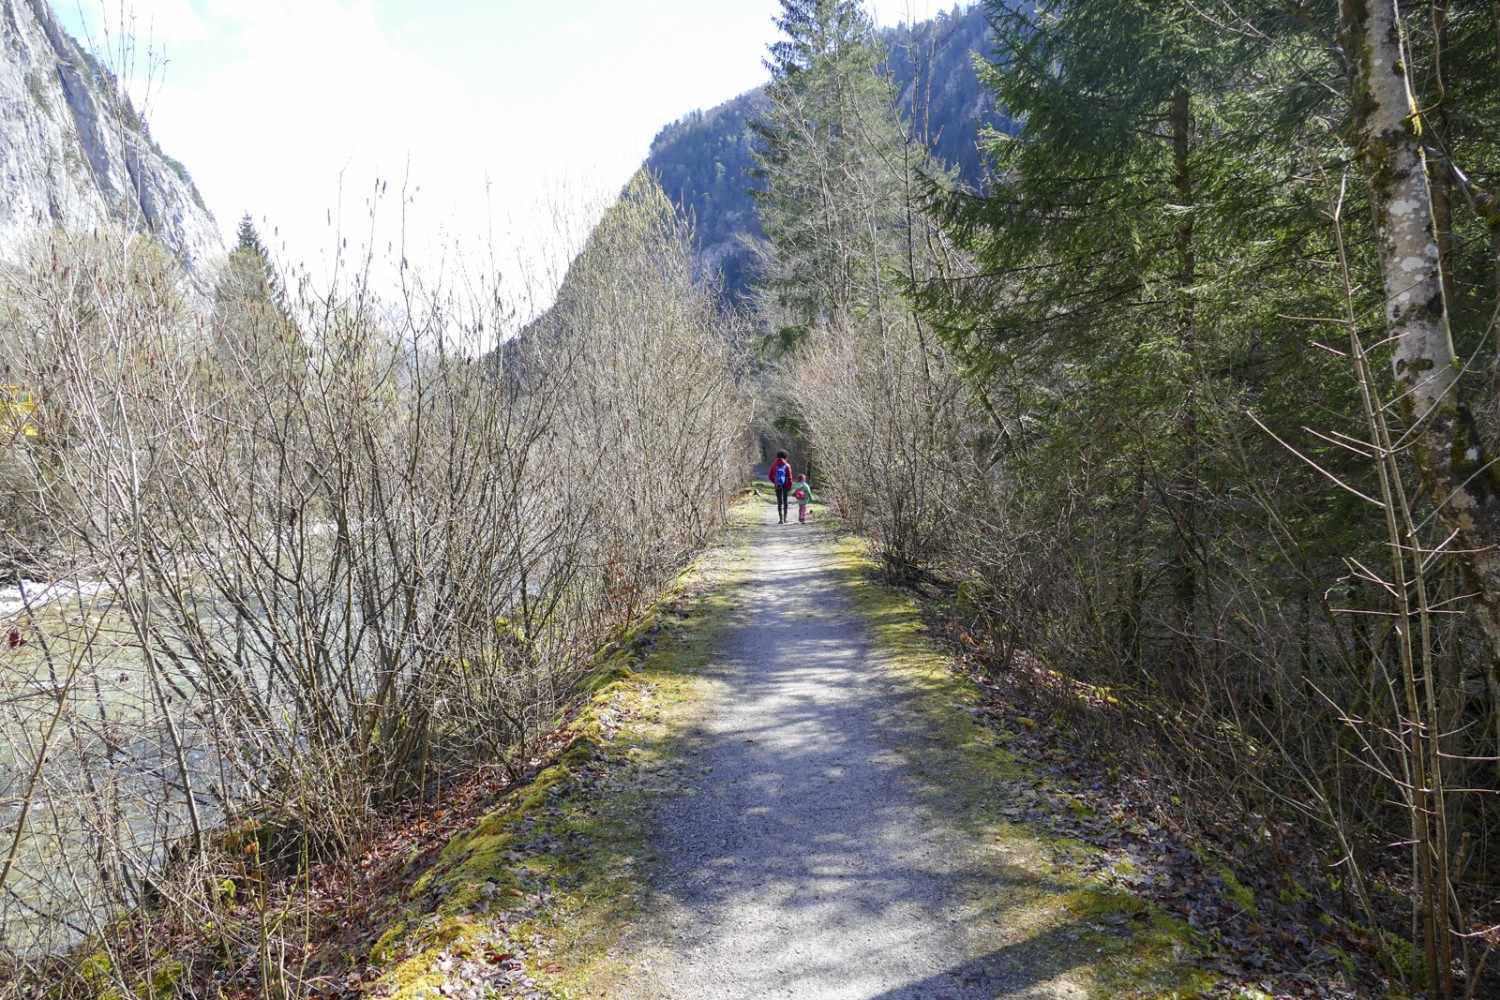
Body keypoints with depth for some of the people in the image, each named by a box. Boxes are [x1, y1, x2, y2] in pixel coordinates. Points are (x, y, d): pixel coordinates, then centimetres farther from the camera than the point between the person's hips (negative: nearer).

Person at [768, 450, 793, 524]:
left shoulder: (774, 465, 1)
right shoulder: (787, 465, -4)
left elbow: (769, 476, 0)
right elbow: (789, 477, -9)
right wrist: (790, 487, -6)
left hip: (778, 485, 0)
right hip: (785, 485, 0)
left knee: (779, 502, 3)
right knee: (785, 501, 15)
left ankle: (781, 518, -5)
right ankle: (785, 517, 17)